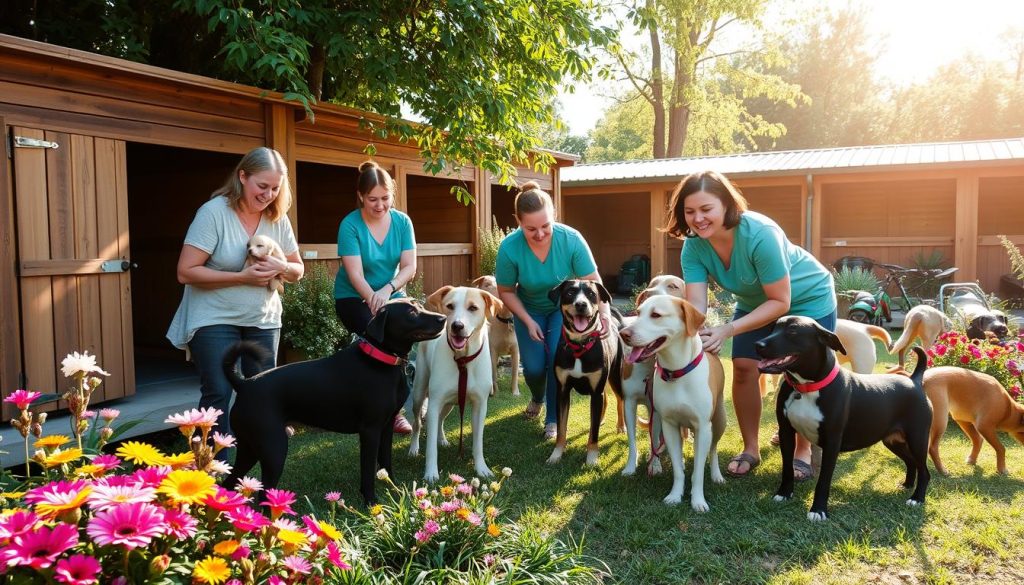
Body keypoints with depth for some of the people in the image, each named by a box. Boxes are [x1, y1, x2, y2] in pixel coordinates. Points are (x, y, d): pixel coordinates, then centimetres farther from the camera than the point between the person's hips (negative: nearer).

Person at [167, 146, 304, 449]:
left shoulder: (278, 218, 1)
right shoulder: (213, 212, -14)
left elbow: (298, 271, 8)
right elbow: (186, 272, -18)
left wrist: (282, 267, -15)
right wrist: (242, 277, -24)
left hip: (263, 321, 5)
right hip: (215, 320, -5)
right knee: (218, 396, -8)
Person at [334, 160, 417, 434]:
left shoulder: (402, 221, -6)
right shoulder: (350, 225, -16)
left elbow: (409, 267, -11)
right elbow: (355, 274, -21)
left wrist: (387, 290, -28)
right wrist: (374, 301, -33)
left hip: (391, 295, 3)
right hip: (354, 298, -3)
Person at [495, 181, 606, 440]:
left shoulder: (571, 239, -31)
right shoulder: (509, 248, -30)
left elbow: (593, 282, -26)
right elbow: (506, 291, -14)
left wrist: (605, 317, -38)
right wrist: (528, 321, -18)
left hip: (563, 307, -1)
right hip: (529, 310, 1)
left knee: (558, 360, -16)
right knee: (534, 367, -4)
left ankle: (554, 419, 6)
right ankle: (537, 397, 33)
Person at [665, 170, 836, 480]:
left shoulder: (760, 234, -39)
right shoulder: (693, 247, -22)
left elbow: (781, 302, -33)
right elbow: (695, 304, -28)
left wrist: (728, 330, -42)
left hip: (807, 299, -5)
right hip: (756, 302, 5)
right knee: (744, 368, -3)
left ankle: (803, 450, 19)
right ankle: (750, 449, 13)